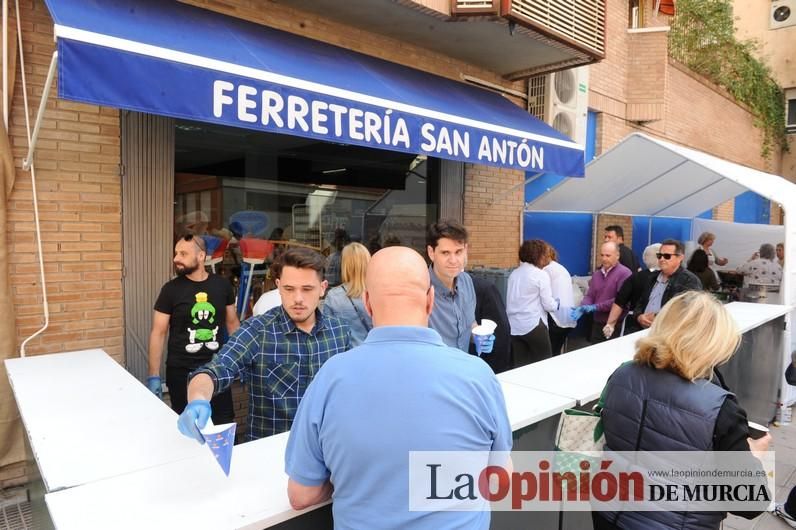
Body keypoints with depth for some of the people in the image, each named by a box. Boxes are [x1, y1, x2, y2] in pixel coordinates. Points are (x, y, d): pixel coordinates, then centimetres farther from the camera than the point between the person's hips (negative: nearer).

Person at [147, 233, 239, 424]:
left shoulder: (222, 285, 0)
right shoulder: (171, 289, -5)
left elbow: (232, 323, 10)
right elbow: (158, 333, -3)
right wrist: (154, 376, -6)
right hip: (181, 371, -1)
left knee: (225, 425, 5)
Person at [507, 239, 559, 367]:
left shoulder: (514, 273, 9)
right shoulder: (541, 274, -8)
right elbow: (548, 305, -7)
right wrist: (556, 304, 13)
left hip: (514, 326, 6)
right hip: (533, 326, -5)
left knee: (519, 366, 8)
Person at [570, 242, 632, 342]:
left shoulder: (624, 273, -10)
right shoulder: (596, 274, 13)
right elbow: (590, 296, 9)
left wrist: (596, 307, -18)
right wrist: (582, 308, -12)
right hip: (597, 324, 6)